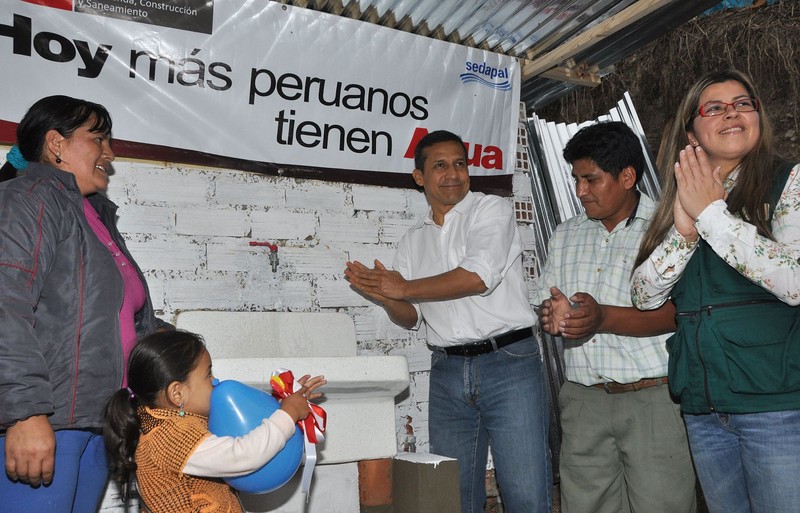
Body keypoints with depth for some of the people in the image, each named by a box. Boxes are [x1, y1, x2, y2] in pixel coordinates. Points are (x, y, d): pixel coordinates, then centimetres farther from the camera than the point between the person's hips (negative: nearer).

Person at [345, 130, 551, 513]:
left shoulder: (492, 210, 0)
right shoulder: (413, 240, 16)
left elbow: (478, 276, -17)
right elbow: (411, 317, 16)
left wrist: (403, 288, -6)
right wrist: (385, 297, -7)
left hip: (508, 362, -4)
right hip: (448, 372, 5)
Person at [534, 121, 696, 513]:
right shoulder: (565, 235, 17)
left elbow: (683, 312, -14)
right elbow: (543, 305, 18)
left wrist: (604, 317, -25)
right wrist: (551, 316, -6)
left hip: (654, 397, -5)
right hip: (583, 400, 5)